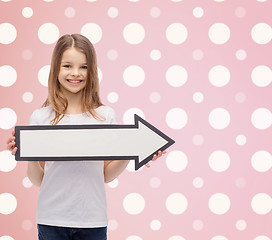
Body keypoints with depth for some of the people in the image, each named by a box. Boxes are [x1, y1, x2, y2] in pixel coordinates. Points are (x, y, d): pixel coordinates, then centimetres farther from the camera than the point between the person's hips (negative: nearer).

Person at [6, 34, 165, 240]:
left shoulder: (106, 116, 2)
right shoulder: (41, 118, 0)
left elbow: (106, 175, 7)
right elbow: (38, 180, 4)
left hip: (93, 219, 0)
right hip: (52, 220, 0)